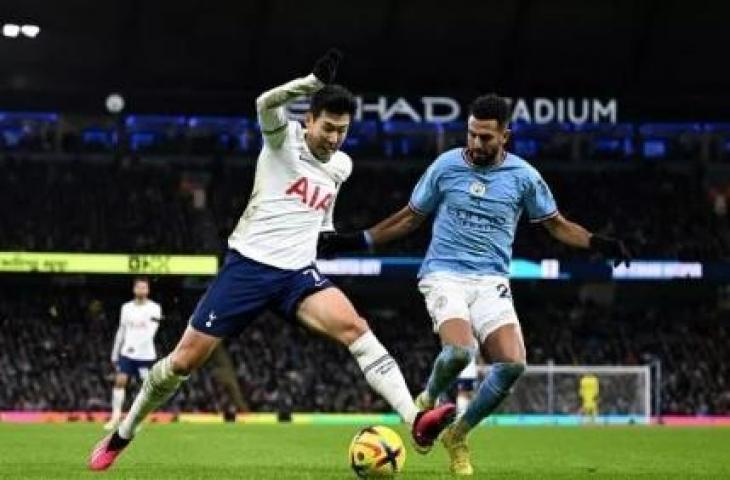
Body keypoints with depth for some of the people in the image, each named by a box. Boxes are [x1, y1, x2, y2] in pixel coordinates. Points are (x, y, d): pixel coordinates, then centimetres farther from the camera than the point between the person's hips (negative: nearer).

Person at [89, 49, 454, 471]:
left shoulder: (342, 165, 11)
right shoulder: (285, 137, -5)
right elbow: (266, 103, -30)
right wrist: (316, 81, -41)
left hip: (298, 273, 3)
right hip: (248, 265, -3)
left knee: (354, 327, -24)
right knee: (186, 359, -1)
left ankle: (416, 421, -36)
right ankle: (122, 435, 20)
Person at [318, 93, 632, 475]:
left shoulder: (523, 176, 2)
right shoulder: (446, 165, 1)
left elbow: (556, 225, 13)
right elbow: (411, 217, 14)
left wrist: (598, 243, -4)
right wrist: (357, 241, 10)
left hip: (491, 283, 2)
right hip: (444, 276, -2)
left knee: (513, 364, -19)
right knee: (460, 350, -31)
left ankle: (458, 435, 6)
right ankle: (428, 401, 5)